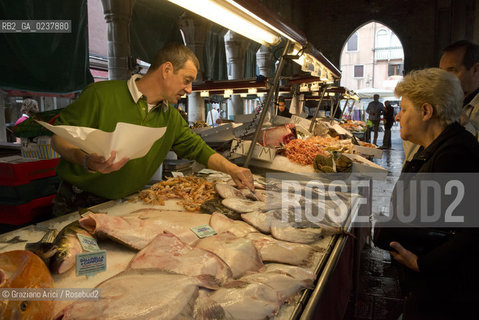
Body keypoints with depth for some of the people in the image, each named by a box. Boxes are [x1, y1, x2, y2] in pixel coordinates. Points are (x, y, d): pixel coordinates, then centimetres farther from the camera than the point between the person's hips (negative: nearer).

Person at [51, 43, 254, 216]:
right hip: (78, 204, -5)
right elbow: (59, 137, -10)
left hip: (126, 205, 5)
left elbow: (197, 149, 15)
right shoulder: (101, 95, -12)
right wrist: (86, 161, -30)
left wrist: (232, 169, 1)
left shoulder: (171, 118, 8)